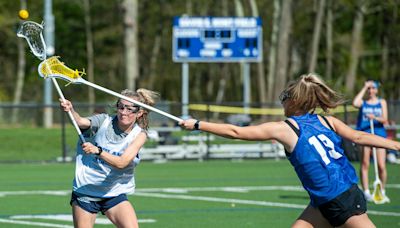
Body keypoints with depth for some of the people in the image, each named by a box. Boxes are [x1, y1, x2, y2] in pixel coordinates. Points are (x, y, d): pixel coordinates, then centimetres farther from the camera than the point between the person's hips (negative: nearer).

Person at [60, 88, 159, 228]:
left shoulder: (139, 134, -9)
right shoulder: (104, 121, -8)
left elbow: (121, 163, -23)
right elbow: (81, 122, -28)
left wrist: (98, 151, -39)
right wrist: (70, 110, -49)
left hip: (114, 194, 0)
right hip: (85, 191, 0)